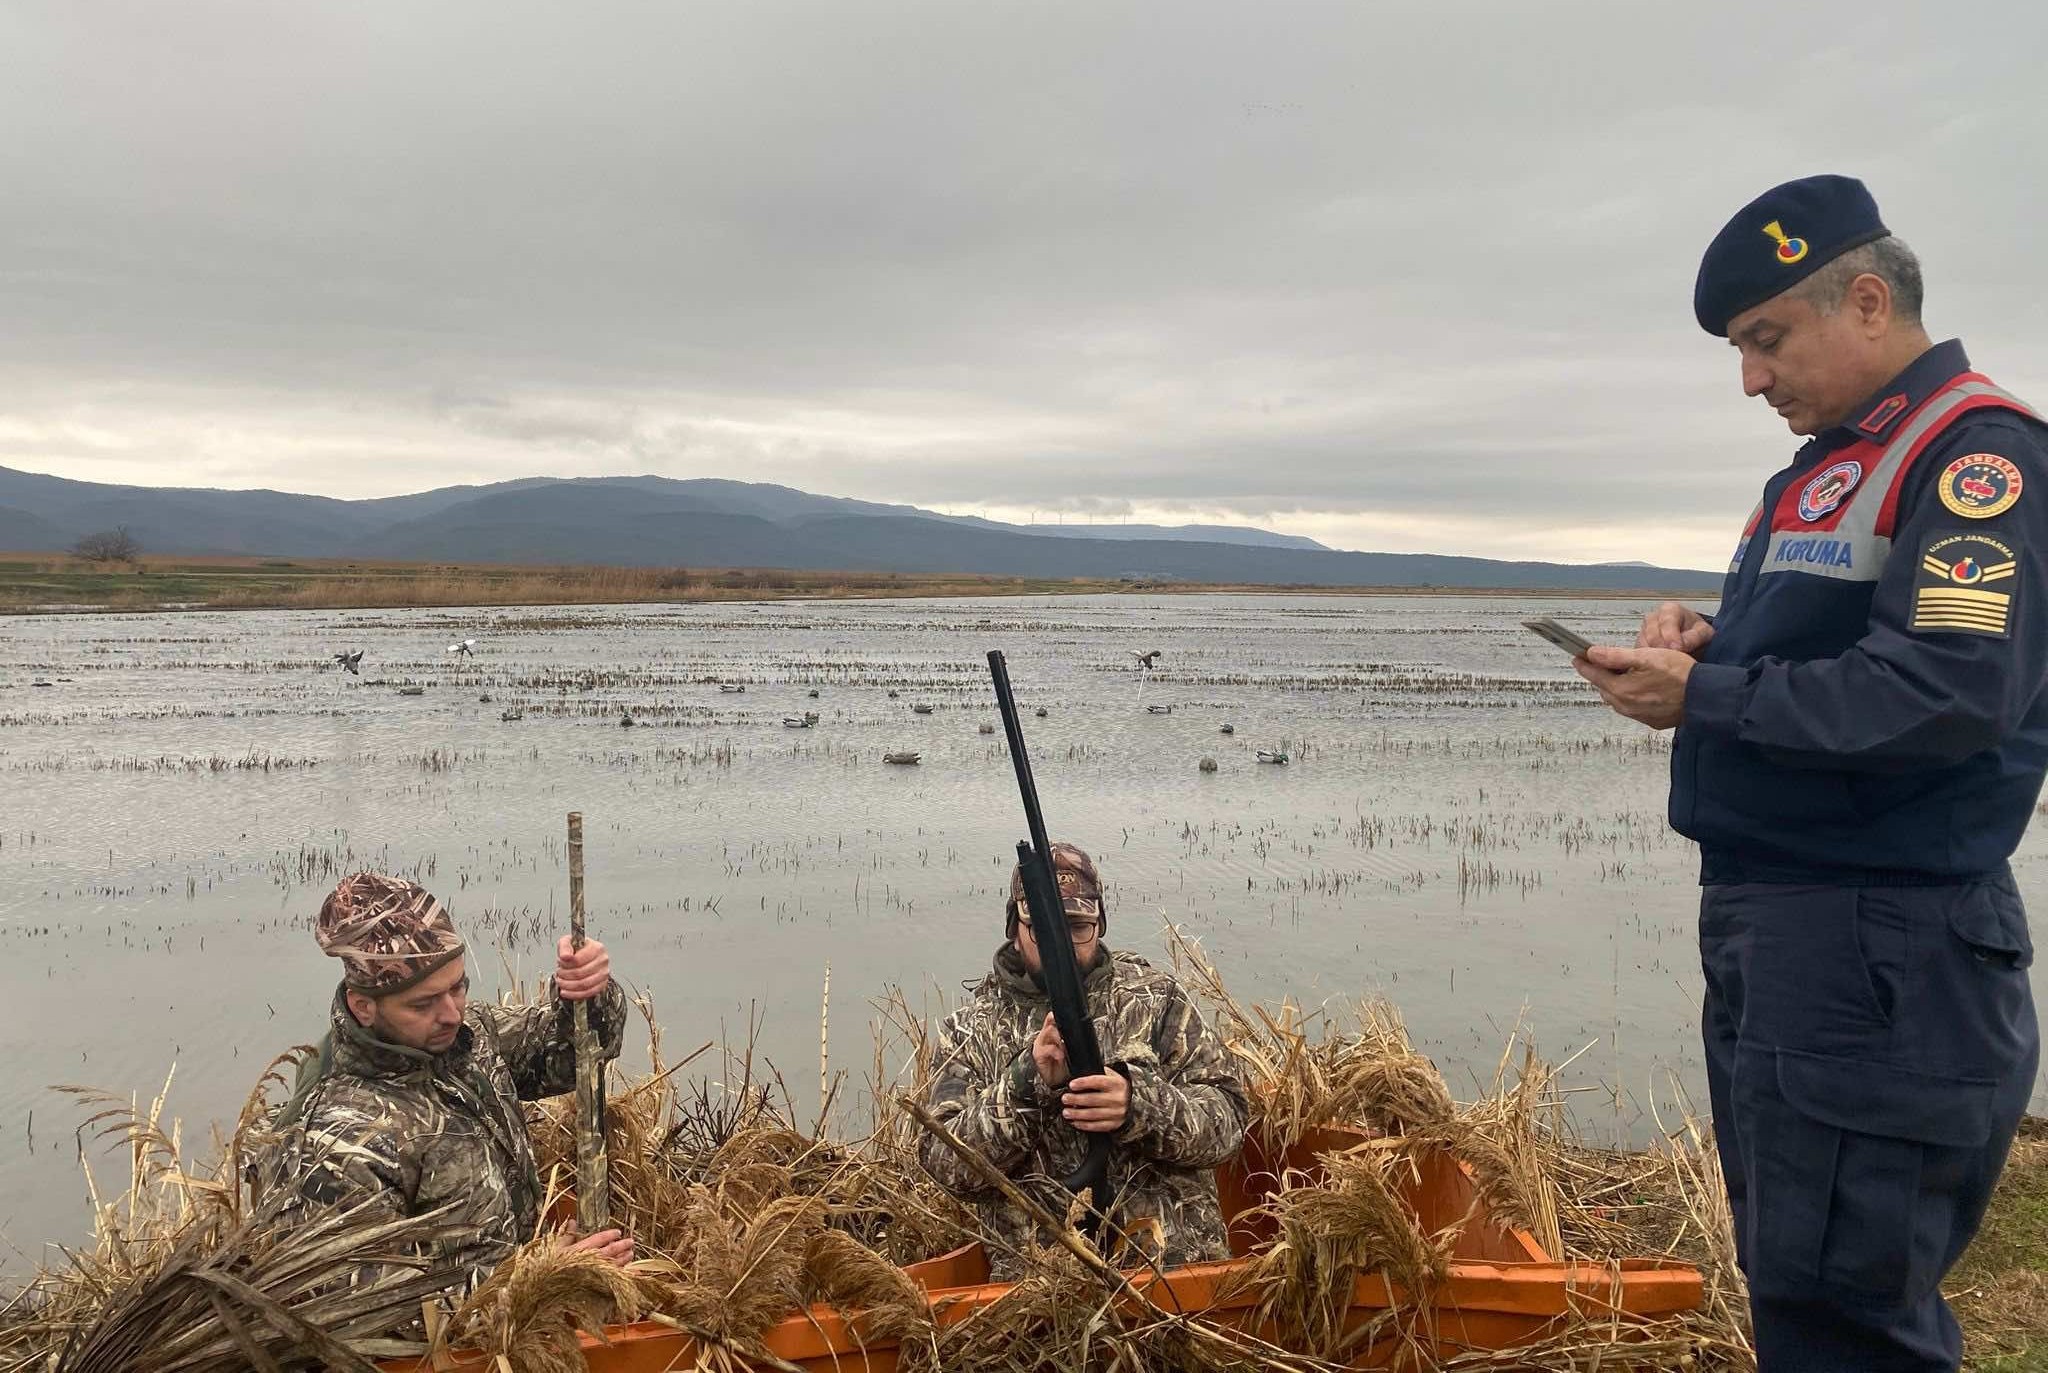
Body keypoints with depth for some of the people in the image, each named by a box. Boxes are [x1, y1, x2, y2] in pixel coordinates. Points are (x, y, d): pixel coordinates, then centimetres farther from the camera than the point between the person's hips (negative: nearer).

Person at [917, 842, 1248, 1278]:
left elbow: (1228, 1120, 3)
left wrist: (1138, 1104, -16)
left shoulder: (1156, 997, 9)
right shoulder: (968, 1032, 8)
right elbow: (950, 1168, -1)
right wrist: (1029, 1083, -15)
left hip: (1177, 1260, 1)